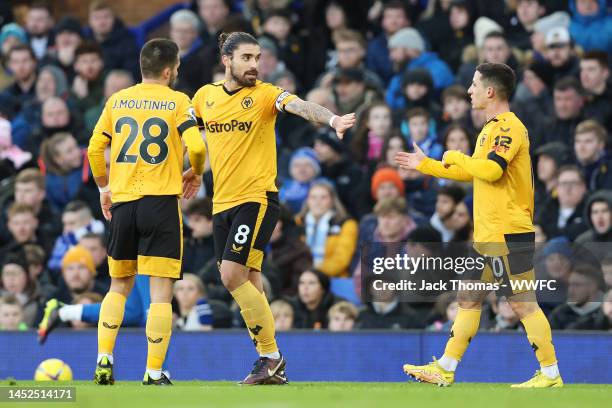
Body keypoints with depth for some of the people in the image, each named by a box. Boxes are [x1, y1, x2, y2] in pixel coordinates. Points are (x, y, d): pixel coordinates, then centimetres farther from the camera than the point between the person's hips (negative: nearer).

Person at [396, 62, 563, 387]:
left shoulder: (509, 127, -14)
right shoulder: (491, 129, 17)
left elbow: (490, 170, -28)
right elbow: (472, 172, 29)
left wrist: (455, 156, -12)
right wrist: (426, 165, 30)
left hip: (508, 233, -10)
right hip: (486, 235, 10)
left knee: (522, 303, -7)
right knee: (468, 299, 13)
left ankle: (551, 374, -3)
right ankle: (445, 369, 19)